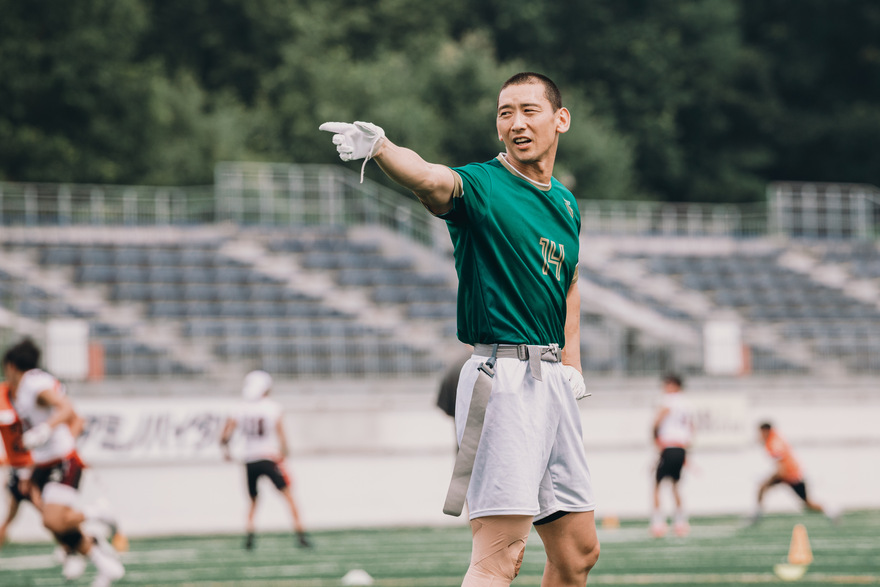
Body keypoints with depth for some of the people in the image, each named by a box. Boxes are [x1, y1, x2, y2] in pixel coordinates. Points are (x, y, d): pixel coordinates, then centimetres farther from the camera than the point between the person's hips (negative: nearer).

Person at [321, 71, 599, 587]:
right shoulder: (479, 186, -7)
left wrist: (572, 364, 16)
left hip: (554, 381, 8)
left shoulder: (567, 204, 15)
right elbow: (429, 178, -30)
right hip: (504, 376, -8)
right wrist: (379, 148, -52)